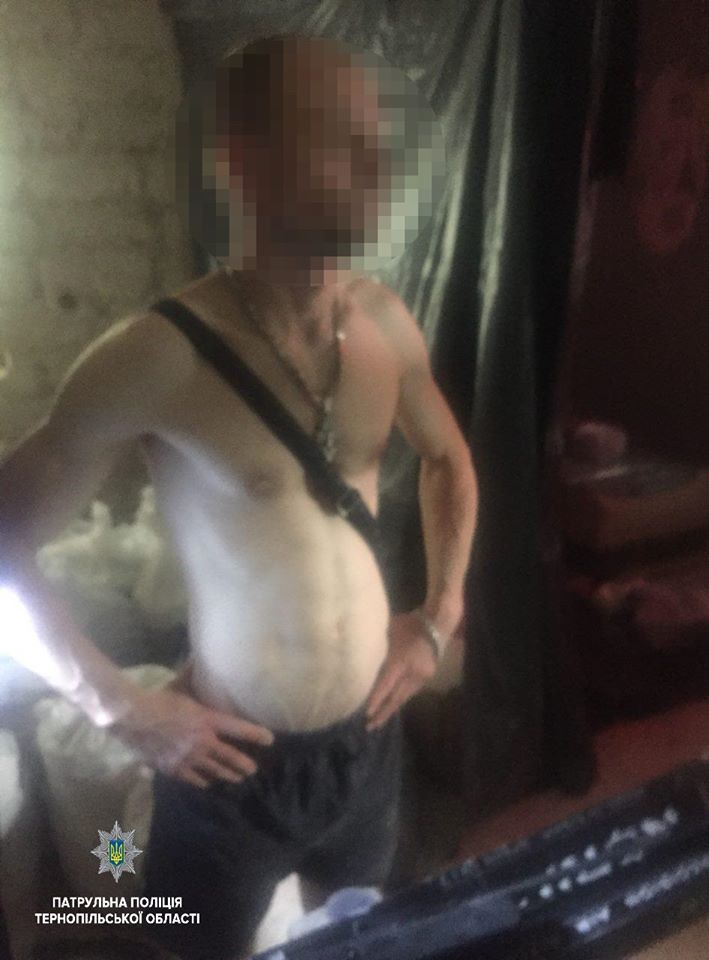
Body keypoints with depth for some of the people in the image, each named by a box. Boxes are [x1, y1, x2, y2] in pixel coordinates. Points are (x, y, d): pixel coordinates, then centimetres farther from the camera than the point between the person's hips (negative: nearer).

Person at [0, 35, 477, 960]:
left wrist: (440, 615, 5)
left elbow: (448, 458, 12)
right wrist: (118, 707, -14)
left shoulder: (385, 321, -7)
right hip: (233, 764, -4)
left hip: (370, 736, 5)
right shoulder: (162, 354, -24)